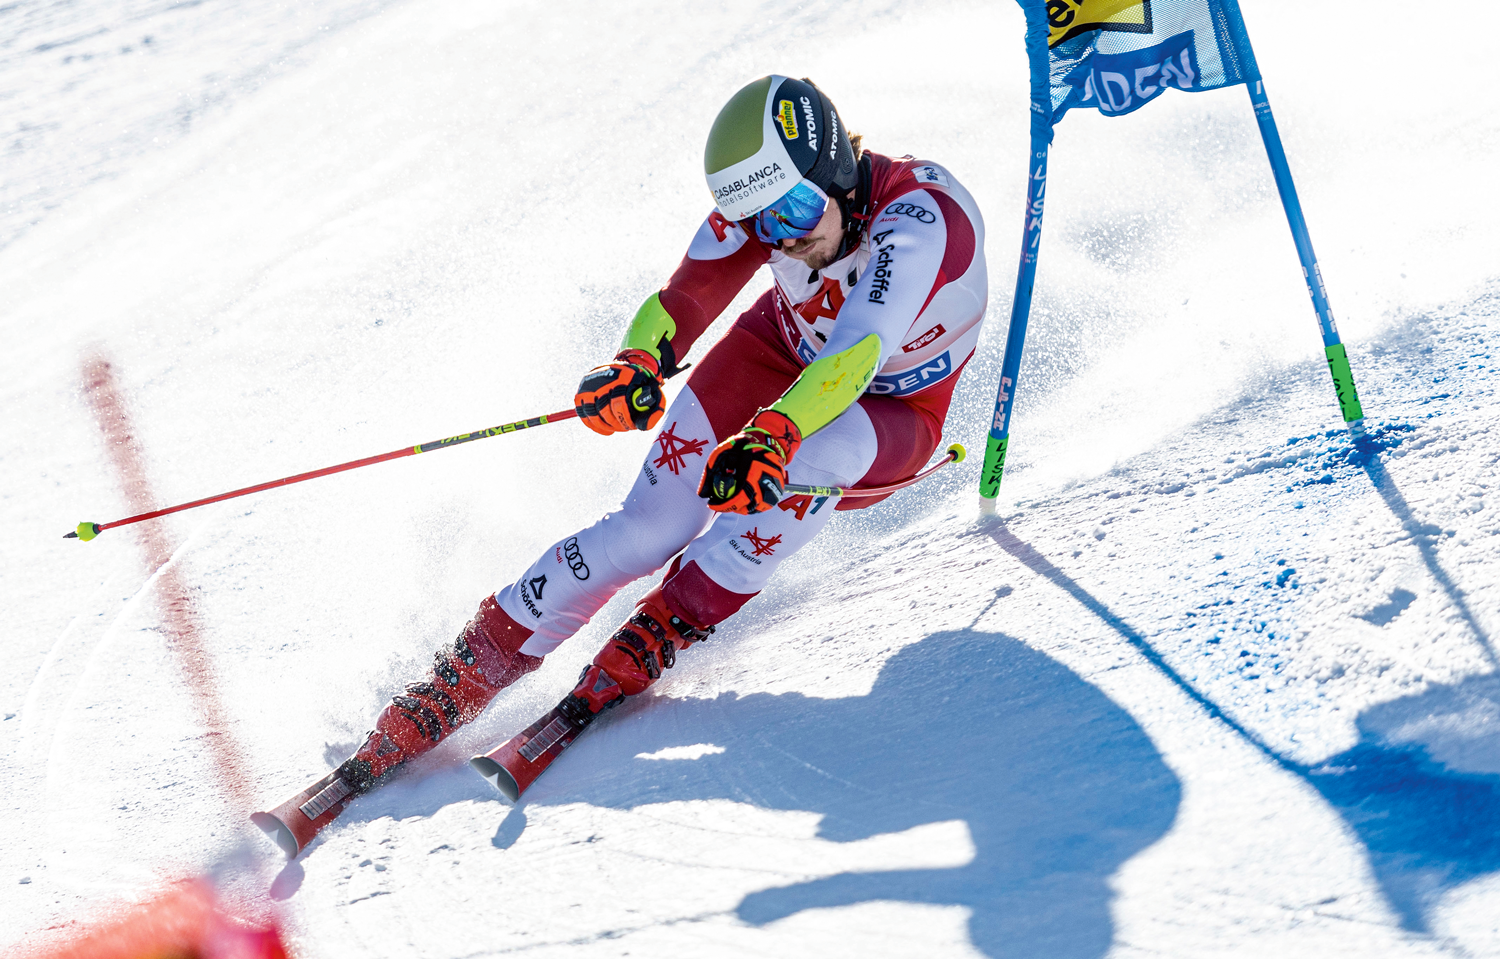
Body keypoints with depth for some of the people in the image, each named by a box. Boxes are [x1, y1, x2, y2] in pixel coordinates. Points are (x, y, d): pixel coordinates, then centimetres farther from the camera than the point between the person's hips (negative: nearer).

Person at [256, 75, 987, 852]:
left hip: (893, 407, -2)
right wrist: (638, 364, -46)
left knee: (810, 456, -38)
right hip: (781, 351, 3)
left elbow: (855, 357, -49)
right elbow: (685, 298, -25)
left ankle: (646, 644, -25)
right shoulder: (766, 197, -22)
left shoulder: (919, 221, -36)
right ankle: (458, 682, -9)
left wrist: (770, 437, -64)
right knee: (649, 527, -16)